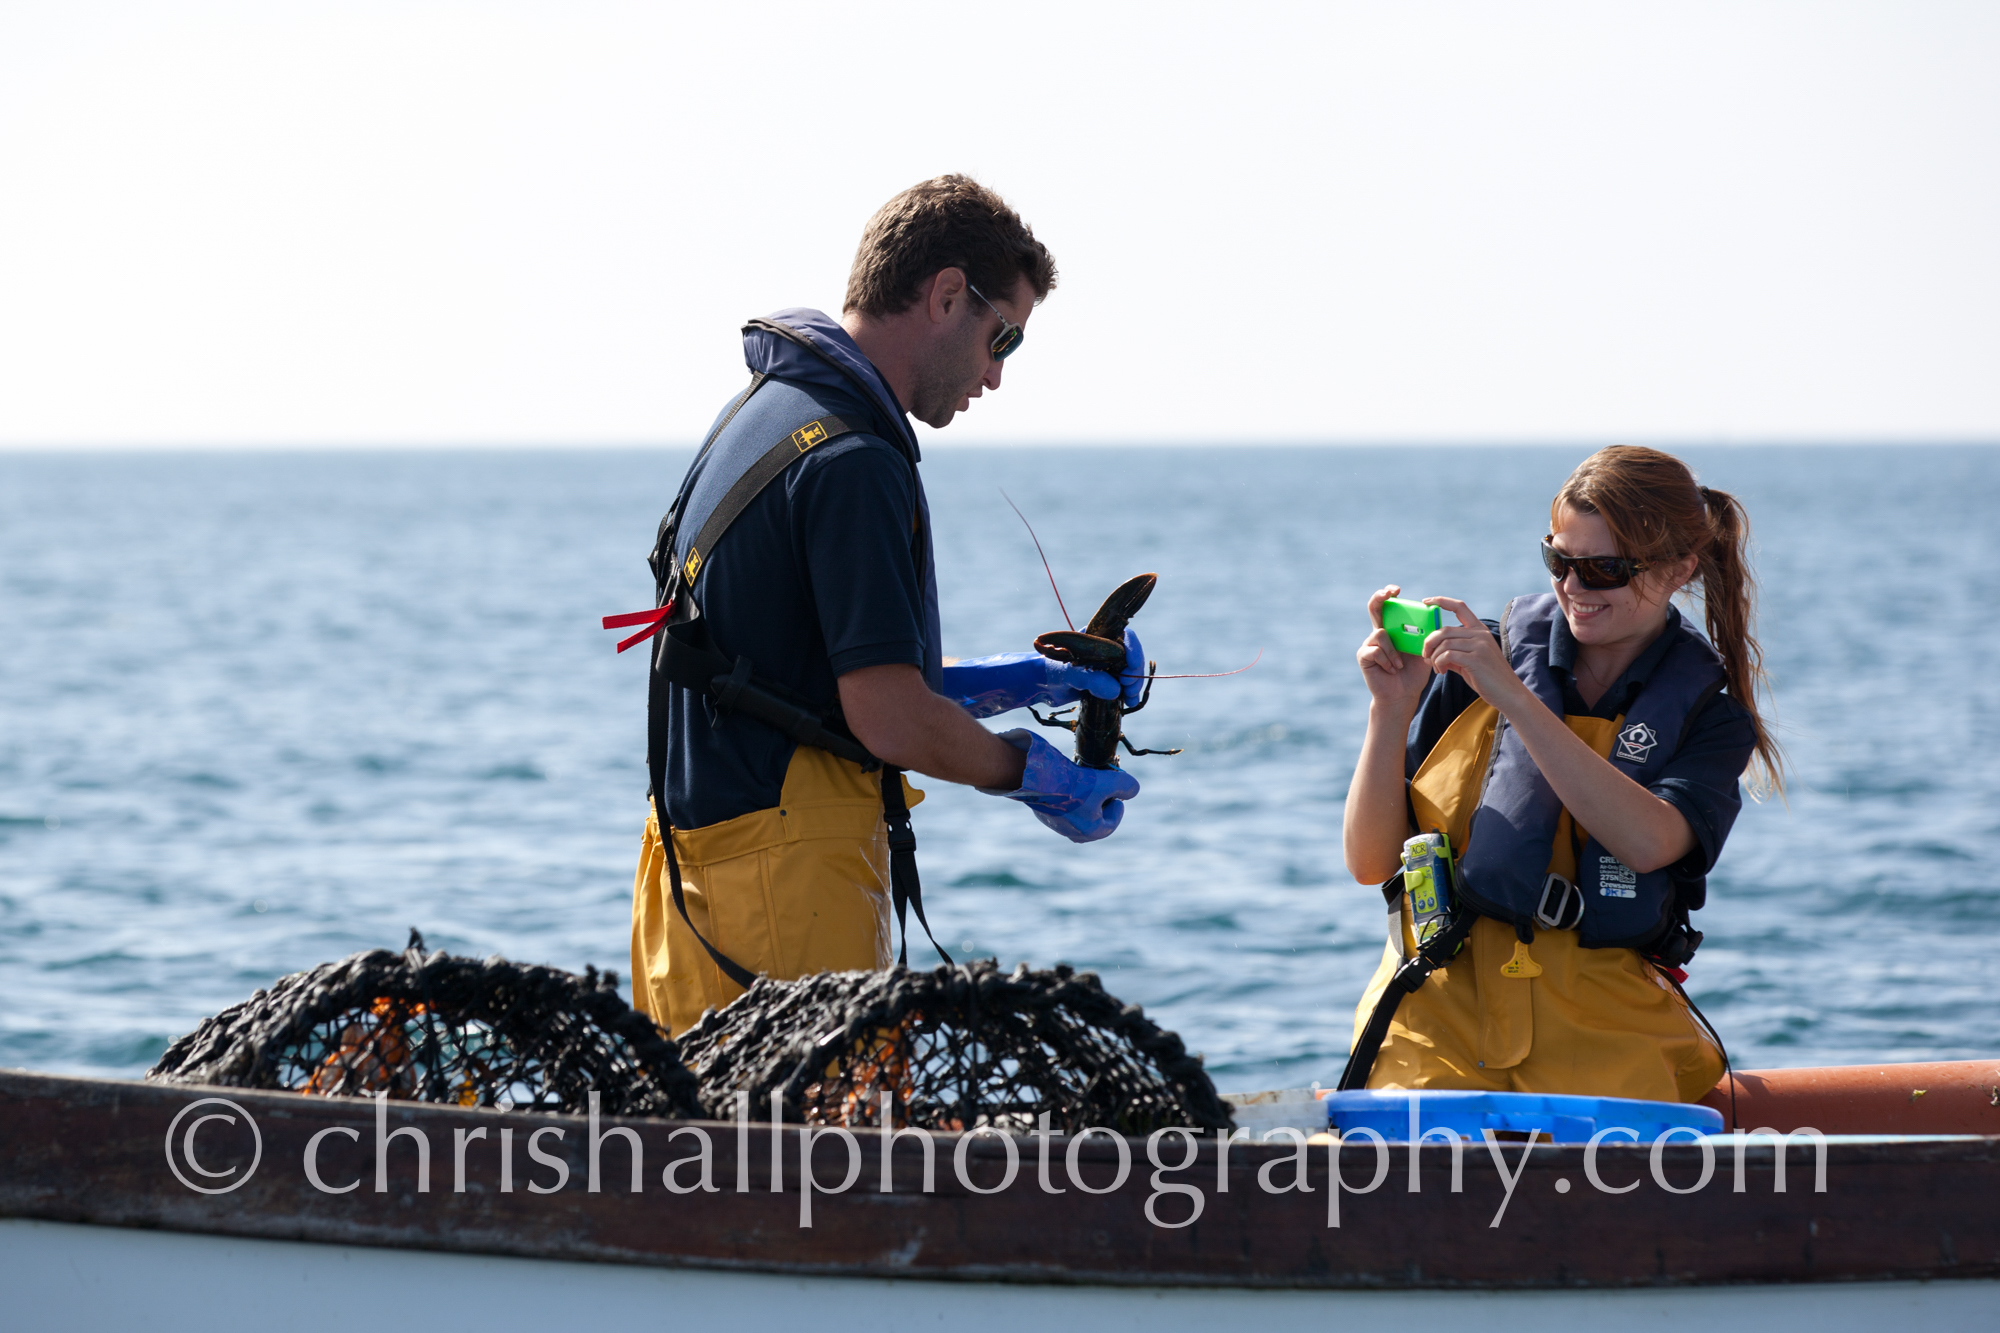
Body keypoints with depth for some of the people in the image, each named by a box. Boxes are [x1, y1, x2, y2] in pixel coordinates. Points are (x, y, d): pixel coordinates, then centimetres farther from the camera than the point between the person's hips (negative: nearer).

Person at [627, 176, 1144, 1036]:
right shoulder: (853, 462, -16)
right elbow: (889, 719, -19)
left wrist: (1032, 680, 20)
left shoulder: (771, 412, 16)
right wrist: (1041, 779, -4)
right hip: (787, 871, -10)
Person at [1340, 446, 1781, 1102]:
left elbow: (1649, 841, -16)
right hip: (1441, 1016, 0)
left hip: (1602, 1031, 0)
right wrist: (1390, 710, -9)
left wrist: (1512, 697, -18)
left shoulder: (1710, 714, 7)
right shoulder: (1477, 662, 8)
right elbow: (1371, 862, 6)